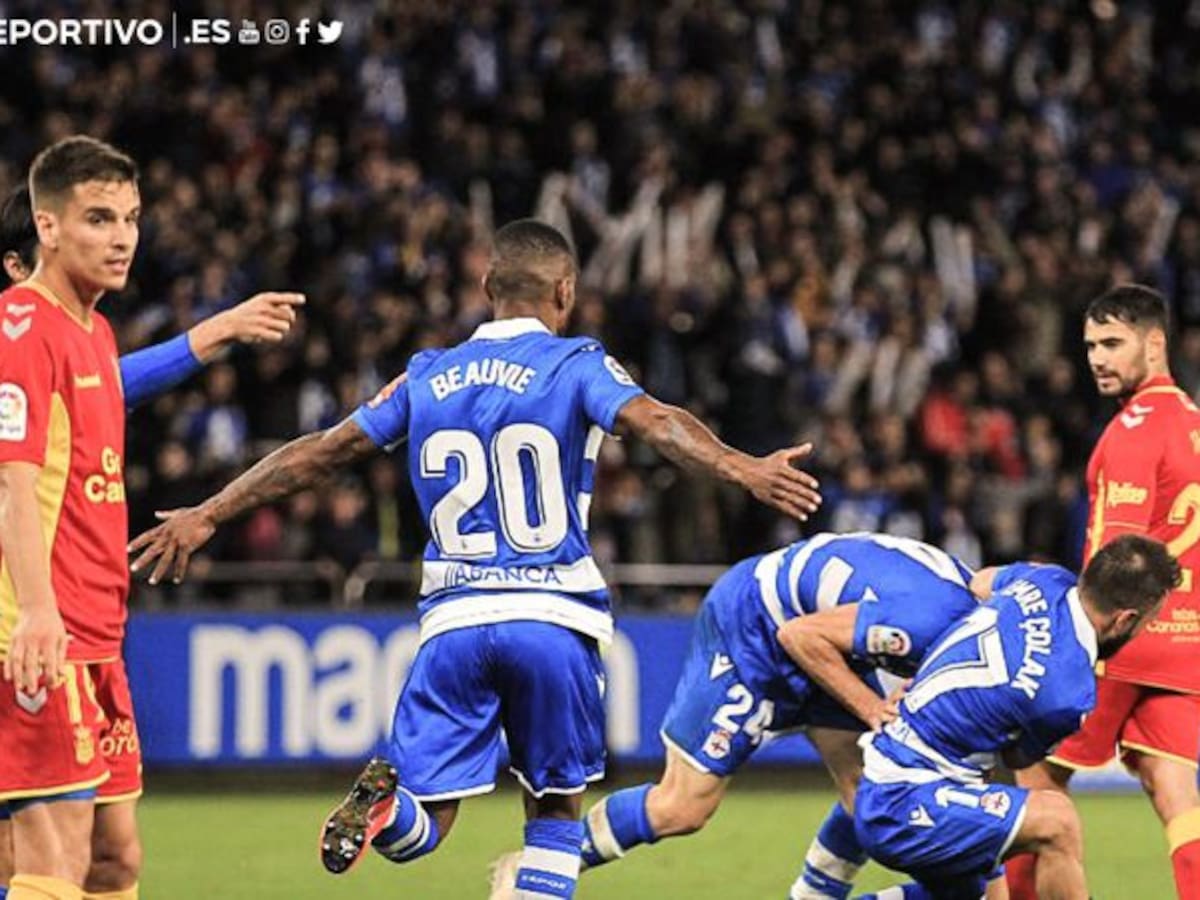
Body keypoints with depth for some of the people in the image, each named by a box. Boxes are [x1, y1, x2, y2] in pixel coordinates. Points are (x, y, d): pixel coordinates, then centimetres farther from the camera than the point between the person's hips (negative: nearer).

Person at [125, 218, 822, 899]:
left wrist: (205, 517, 24)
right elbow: (655, 423, -17)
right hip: (553, 615, -2)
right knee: (555, 809, 13)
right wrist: (745, 471, -30)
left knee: (417, 833, 4)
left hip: (454, 619, 2)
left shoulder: (429, 378, 13)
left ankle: (388, 799, -29)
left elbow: (320, 453, 16)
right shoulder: (576, 365, 2)